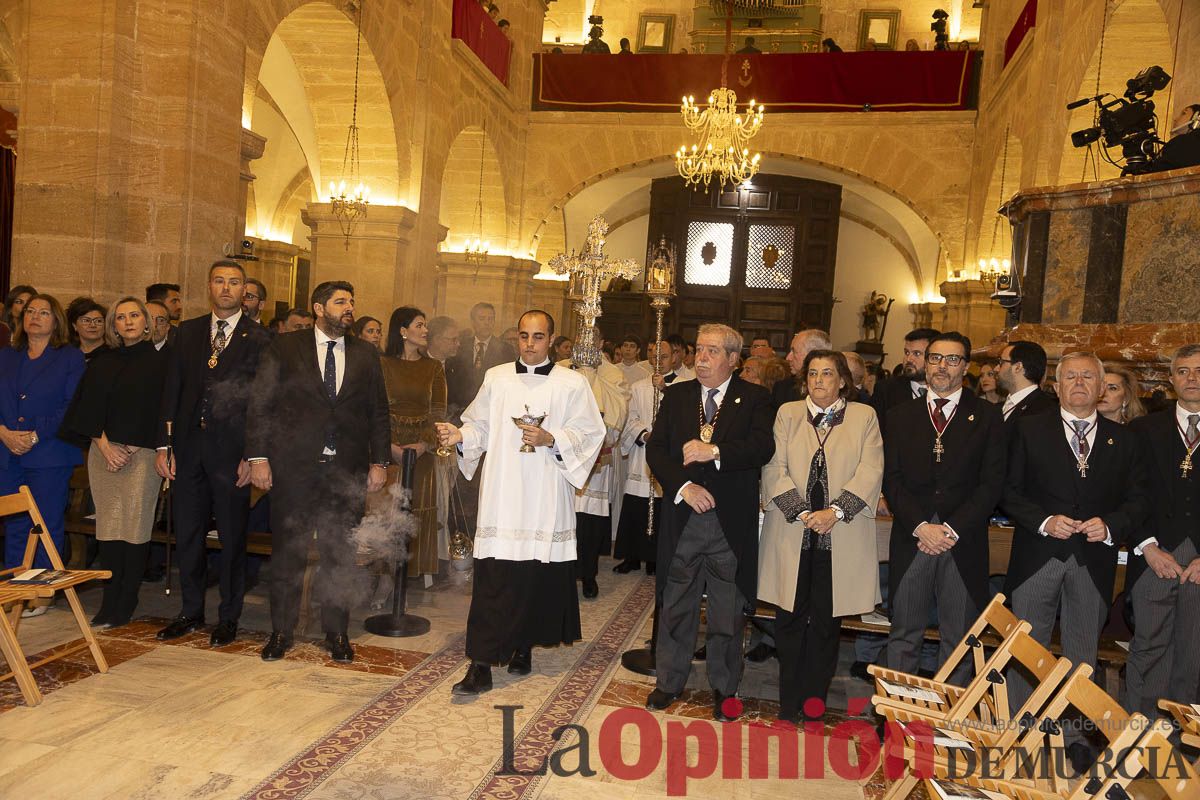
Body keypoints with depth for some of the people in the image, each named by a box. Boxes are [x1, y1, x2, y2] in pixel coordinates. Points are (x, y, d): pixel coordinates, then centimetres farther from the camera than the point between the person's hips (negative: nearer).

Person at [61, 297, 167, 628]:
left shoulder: (159, 361, 2)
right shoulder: (102, 364, 15)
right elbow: (90, 409, 10)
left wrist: (132, 448, -8)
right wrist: (105, 446, -5)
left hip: (141, 454, -4)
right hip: (103, 452, 4)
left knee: (134, 527, -5)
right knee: (108, 527, 3)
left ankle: (124, 606, 3)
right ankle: (110, 604, 10)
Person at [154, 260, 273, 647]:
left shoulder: (259, 338, -2)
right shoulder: (188, 331, 10)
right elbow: (172, 390, 8)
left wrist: (253, 455, -10)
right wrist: (164, 445, 2)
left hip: (232, 450, -4)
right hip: (189, 446, 4)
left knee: (232, 536, 6)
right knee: (187, 534, 11)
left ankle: (229, 616, 20)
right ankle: (191, 612, 26)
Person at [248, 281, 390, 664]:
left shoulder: (366, 355, 10)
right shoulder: (284, 348, 3)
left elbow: (378, 412, 10)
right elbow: (260, 403, 1)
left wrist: (379, 461, 4)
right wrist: (258, 456, -6)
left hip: (348, 470, 2)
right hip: (293, 467, -2)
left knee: (339, 553, 8)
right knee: (287, 551, 7)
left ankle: (336, 632, 21)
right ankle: (281, 631, 22)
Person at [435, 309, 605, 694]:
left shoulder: (572, 383, 4)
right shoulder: (496, 378, 11)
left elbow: (590, 434, -1)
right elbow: (480, 425, 12)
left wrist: (551, 439, -15)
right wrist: (460, 434, -8)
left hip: (546, 499, -1)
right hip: (501, 496, 1)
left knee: (538, 575, 5)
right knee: (493, 578, -3)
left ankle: (524, 646, 26)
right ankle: (481, 663, 0)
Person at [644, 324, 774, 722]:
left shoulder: (755, 399, 0)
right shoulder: (676, 395, 8)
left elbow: (762, 447, -16)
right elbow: (655, 449, 0)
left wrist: (715, 451, -24)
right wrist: (683, 486, -13)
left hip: (730, 522, -2)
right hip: (682, 519, 2)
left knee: (728, 612, 10)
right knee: (675, 606, 13)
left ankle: (724, 689, 27)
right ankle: (669, 681, 30)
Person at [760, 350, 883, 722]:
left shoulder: (864, 416, 6)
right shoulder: (787, 413, 9)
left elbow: (870, 472, -3)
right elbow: (774, 469, 0)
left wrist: (835, 512, -15)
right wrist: (802, 513, -12)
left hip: (840, 536, -1)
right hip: (792, 534, 1)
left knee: (826, 622, 5)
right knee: (790, 619, 5)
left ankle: (815, 703, 18)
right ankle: (788, 705, 17)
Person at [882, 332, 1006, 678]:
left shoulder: (987, 416, 6)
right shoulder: (901, 415, 10)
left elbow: (992, 483, -2)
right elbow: (892, 480, 3)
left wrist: (952, 529, -11)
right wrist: (920, 526, -10)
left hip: (963, 543, -1)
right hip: (911, 539, 1)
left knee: (958, 639, 6)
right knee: (904, 636, 7)